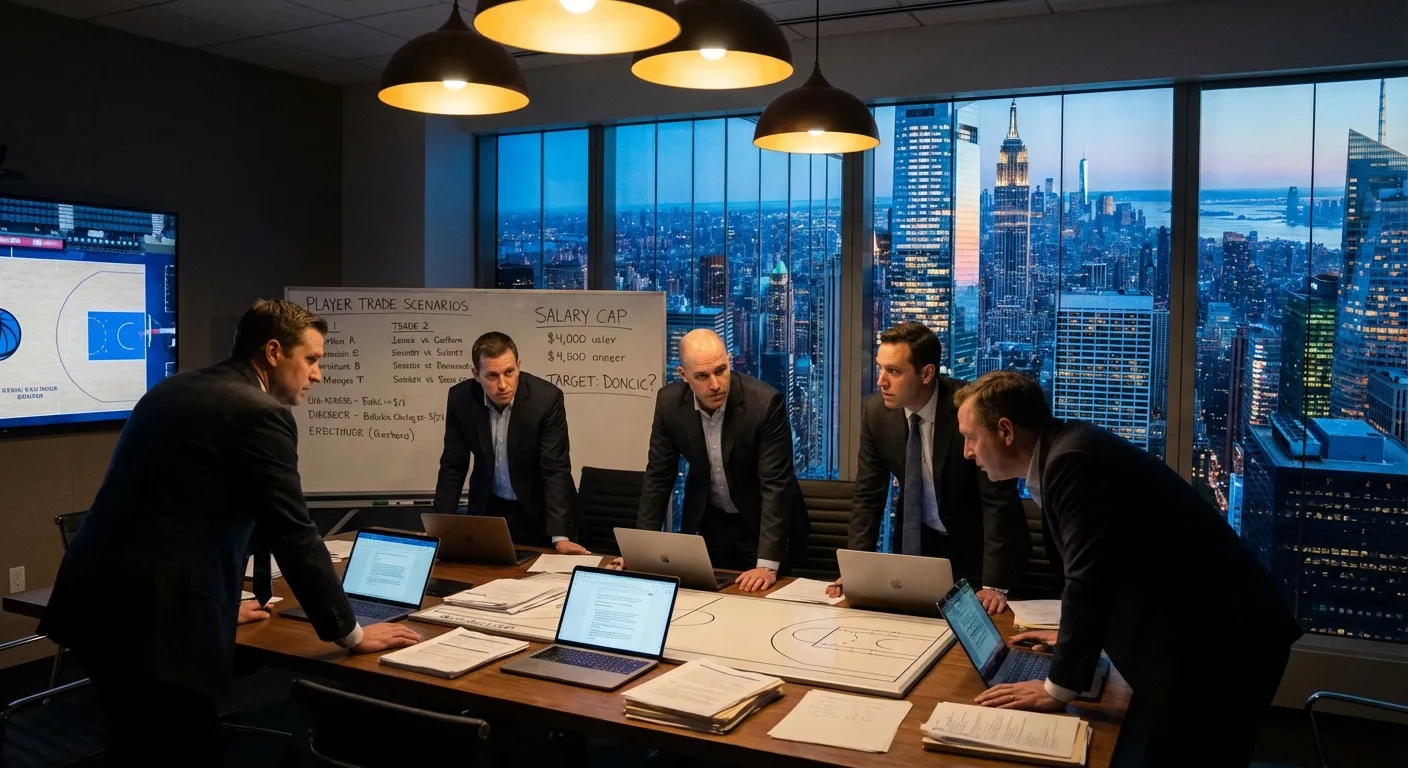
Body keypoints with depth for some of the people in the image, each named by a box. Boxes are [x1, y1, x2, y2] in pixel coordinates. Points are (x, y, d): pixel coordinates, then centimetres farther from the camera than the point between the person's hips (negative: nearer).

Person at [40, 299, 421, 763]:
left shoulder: (172, 391, 16)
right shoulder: (261, 413, -11)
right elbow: (293, 536, -12)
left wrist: (218, 602, 36)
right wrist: (350, 633, -1)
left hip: (96, 597, 9)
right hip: (153, 615, -9)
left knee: (138, 744, 24)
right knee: (185, 750, 2)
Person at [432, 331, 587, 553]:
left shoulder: (546, 398, -24)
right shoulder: (461, 398, -15)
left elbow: (555, 469, -23)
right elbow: (453, 466, -6)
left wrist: (560, 537, -30)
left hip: (537, 509, -2)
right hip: (487, 506, 2)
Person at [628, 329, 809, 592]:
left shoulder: (765, 402, -27)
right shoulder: (669, 402, -15)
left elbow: (775, 484, -27)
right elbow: (658, 477, -7)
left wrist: (767, 564, -32)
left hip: (763, 523, -3)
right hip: (707, 522, 3)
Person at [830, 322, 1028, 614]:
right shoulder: (876, 410, -12)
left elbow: (998, 499, -22)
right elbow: (868, 495, -4)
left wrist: (994, 585, -26)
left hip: (977, 546, -3)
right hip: (917, 541, 4)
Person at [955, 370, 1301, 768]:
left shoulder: (1073, 459, -21)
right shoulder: (1070, 449, 9)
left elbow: (1088, 579, -23)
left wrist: (1058, 689, -15)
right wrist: (1073, 636, 27)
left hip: (1215, 644, -9)